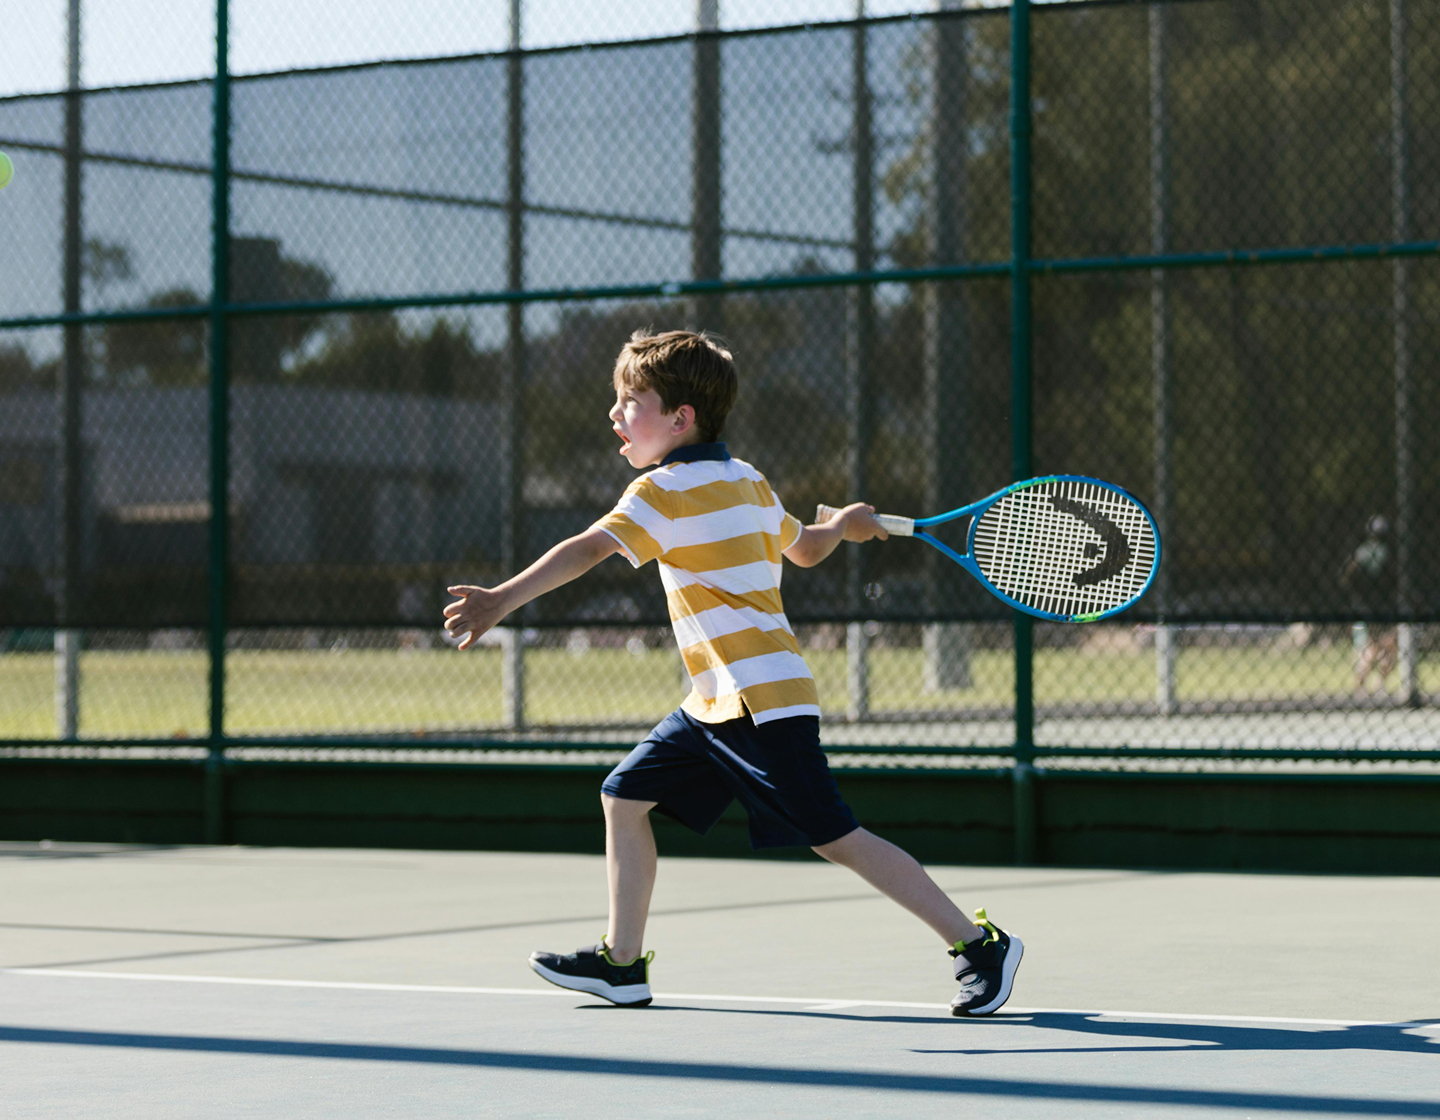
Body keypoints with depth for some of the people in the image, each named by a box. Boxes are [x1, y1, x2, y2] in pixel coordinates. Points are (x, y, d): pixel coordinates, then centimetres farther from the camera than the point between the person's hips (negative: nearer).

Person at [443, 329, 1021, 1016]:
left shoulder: (664, 490, -11)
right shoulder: (749, 482, 14)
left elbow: (587, 550, -25)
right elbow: (806, 549, 29)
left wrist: (502, 600, -32)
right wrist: (847, 523, 51)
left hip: (764, 701, -10)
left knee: (837, 839, -9)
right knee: (624, 797, 11)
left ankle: (980, 944, -4)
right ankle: (621, 962, 17)